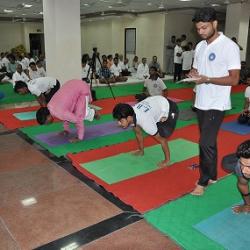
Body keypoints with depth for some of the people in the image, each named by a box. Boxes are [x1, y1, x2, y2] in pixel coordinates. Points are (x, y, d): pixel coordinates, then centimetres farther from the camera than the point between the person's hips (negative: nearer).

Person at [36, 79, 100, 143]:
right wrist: (66, 130, 17)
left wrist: (79, 137, -18)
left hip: (83, 89, -8)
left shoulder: (59, 113, -29)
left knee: (79, 115, -11)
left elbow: (78, 120, -28)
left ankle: (93, 113, 18)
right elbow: (66, 116, 13)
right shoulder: (49, 106, -2)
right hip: (74, 85, 8)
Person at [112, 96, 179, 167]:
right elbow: (138, 133, 0)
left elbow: (162, 140, -28)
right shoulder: (130, 114, -19)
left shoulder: (145, 122, -40)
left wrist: (167, 160, -18)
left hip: (170, 109, -7)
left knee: (163, 136, -19)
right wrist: (141, 150, 11)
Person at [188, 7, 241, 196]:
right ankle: (211, 175, 30)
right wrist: (193, 74, -5)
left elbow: (234, 79, -16)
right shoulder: (200, 46, 10)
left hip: (216, 104, -7)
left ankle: (203, 181, 9)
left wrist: (207, 79, -25)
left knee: (206, 143, -8)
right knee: (208, 141, 15)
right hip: (201, 102, 7)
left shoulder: (229, 46, -13)